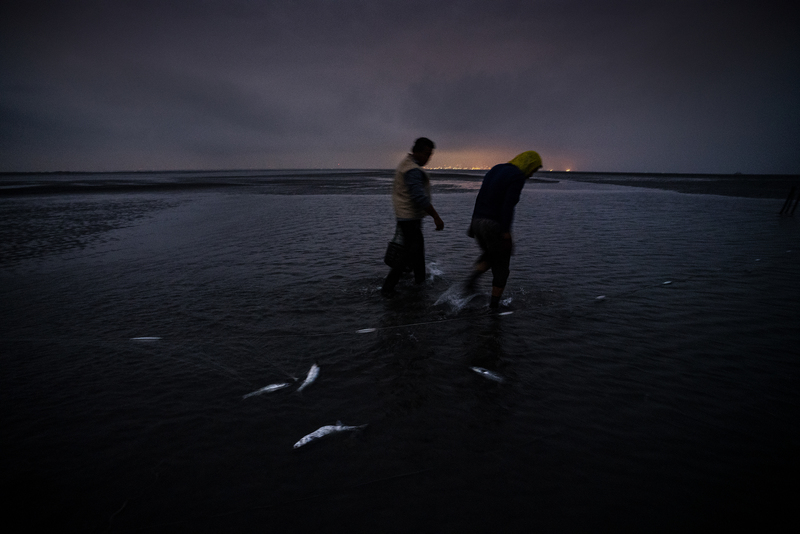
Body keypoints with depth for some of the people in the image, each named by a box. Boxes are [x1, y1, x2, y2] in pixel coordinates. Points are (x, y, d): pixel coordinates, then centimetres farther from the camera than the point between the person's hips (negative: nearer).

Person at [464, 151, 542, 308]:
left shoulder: (495, 170, 16)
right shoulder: (518, 176, -9)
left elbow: (480, 198, 16)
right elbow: (508, 205, -20)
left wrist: (474, 223, 20)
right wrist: (506, 233, -22)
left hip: (479, 223, 7)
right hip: (496, 226, -7)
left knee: (490, 256, 31)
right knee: (501, 268, 12)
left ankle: (472, 278, 6)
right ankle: (494, 306, 19)